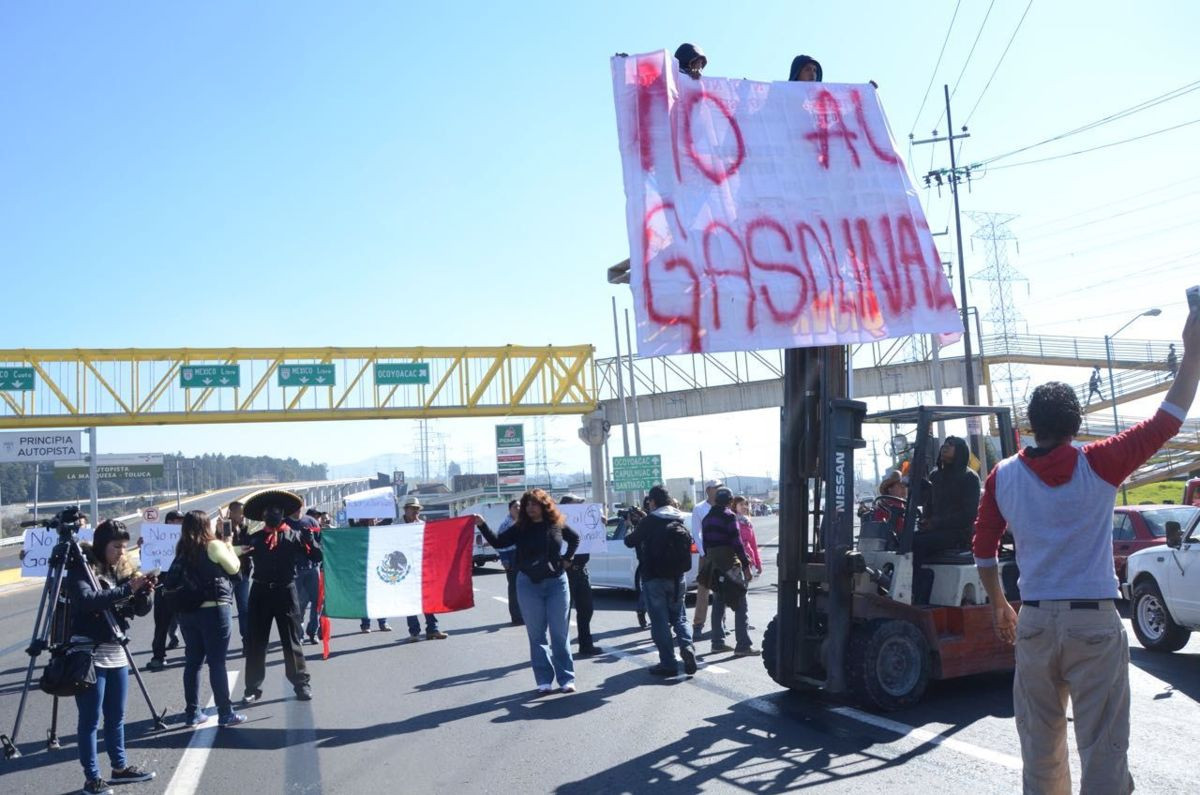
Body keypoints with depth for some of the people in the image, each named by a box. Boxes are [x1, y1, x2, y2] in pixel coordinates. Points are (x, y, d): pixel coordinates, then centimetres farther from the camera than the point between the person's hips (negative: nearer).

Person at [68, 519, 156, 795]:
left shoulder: (124, 568, 8)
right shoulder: (81, 568, -9)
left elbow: (143, 609, 7)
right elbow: (86, 600, -27)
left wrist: (144, 590, -13)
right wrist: (126, 589, -29)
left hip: (117, 653, 6)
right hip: (89, 654, -6)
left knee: (116, 716, 15)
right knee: (91, 720, -1)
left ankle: (120, 767, 26)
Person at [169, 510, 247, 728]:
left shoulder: (182, 550, 5)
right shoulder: (214, 546, -10)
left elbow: (173, 581, 8)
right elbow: (234, 568, 1)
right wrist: (229, 545, 12)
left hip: (187, 610, 5)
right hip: (214, 609, -5)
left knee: (193, 661, 11)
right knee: (217, 662, 0)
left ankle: (192, 713, 16)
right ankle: (225, 713, 5)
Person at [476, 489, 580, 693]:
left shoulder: (557, 524, 0)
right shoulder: (520, 528, -2)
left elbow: (575, 538, 18)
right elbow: (498, 542, -9)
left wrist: (568, 559, 7)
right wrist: (482, 526, -20)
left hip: (556, 582, 0)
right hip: (528, 585, 0)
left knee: (559, 633, 4)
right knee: (536, 634, 3)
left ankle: (566, 678, 10)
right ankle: (544, 680, 8)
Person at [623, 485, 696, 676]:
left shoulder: (650, 522, -12)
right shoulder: (679, 521, 5)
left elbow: (630, 542, -5)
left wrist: (632, 532, 19)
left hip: (654, 578, -5)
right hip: (677, 577, 5)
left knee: (660, 621, 3)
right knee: (679, 617, 17)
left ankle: (668, 663, 4)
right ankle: (687, 646, -8)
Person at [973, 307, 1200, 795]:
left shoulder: (1002, 476, 1)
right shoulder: (1098, 466, -7)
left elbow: (984, 550, 8)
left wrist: (998, 604, 23)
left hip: (1034, 622, 3)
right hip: (1094, 622, -3)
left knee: (1041, 745, 14)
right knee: (1103, 748, 0)